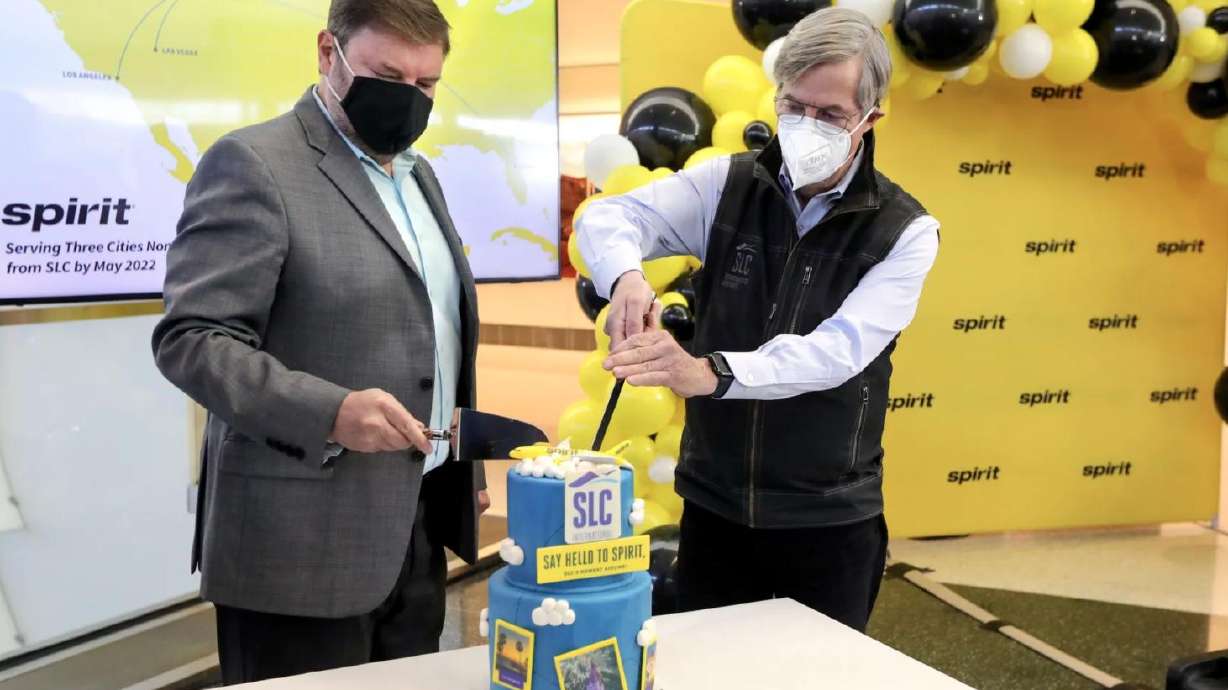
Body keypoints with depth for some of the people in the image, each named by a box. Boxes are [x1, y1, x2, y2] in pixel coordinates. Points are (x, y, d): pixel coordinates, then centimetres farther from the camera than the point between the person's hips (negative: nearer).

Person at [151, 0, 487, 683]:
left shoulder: (419, 173, 15)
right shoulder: (254, 163, -11)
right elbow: (191, 338, -16)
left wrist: (466, 467, 17)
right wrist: (329, 412, -28)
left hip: (419, 524, 8)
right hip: (305, 542, -7)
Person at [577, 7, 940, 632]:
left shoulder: (904, 230, -10)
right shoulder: (727, 185, -3)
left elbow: (837, 352, -23)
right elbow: (608, 216, -6)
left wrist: (709, 372, -39)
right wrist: (625, 275, -30)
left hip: (829, 520, -2)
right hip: (713, 503, 2)